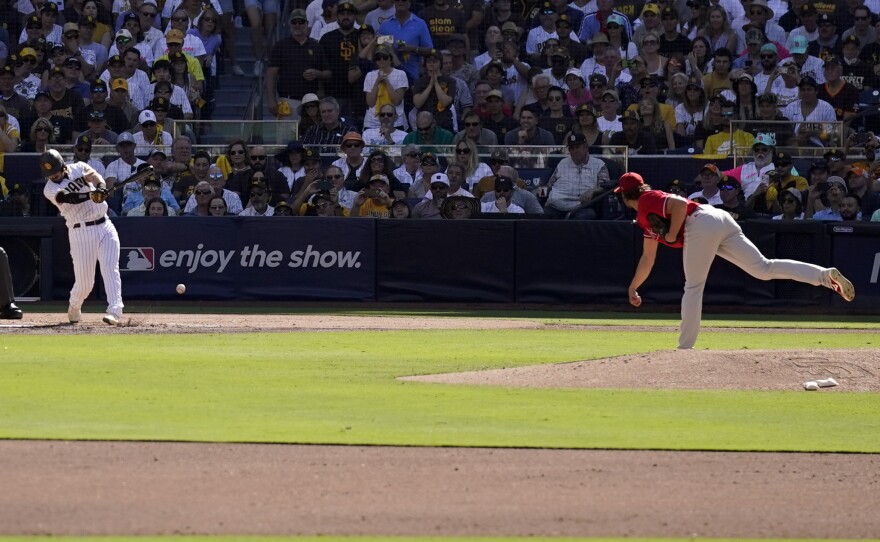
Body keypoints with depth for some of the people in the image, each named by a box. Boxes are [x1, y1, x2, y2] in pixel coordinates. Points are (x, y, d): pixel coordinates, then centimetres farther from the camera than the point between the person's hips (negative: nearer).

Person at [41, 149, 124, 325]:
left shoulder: (79, 168, 7)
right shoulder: (50, 189, -3)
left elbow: (95, 177, -12)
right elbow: (70, 198, -22)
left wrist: (101, 188, -36)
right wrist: (92, 194, -40)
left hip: (104, 226, 2)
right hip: (81, 233, -2)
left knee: (110, 269, -16)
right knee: (84, 283, -1)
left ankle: (115, 311, -24)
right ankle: (74, 309, 30)